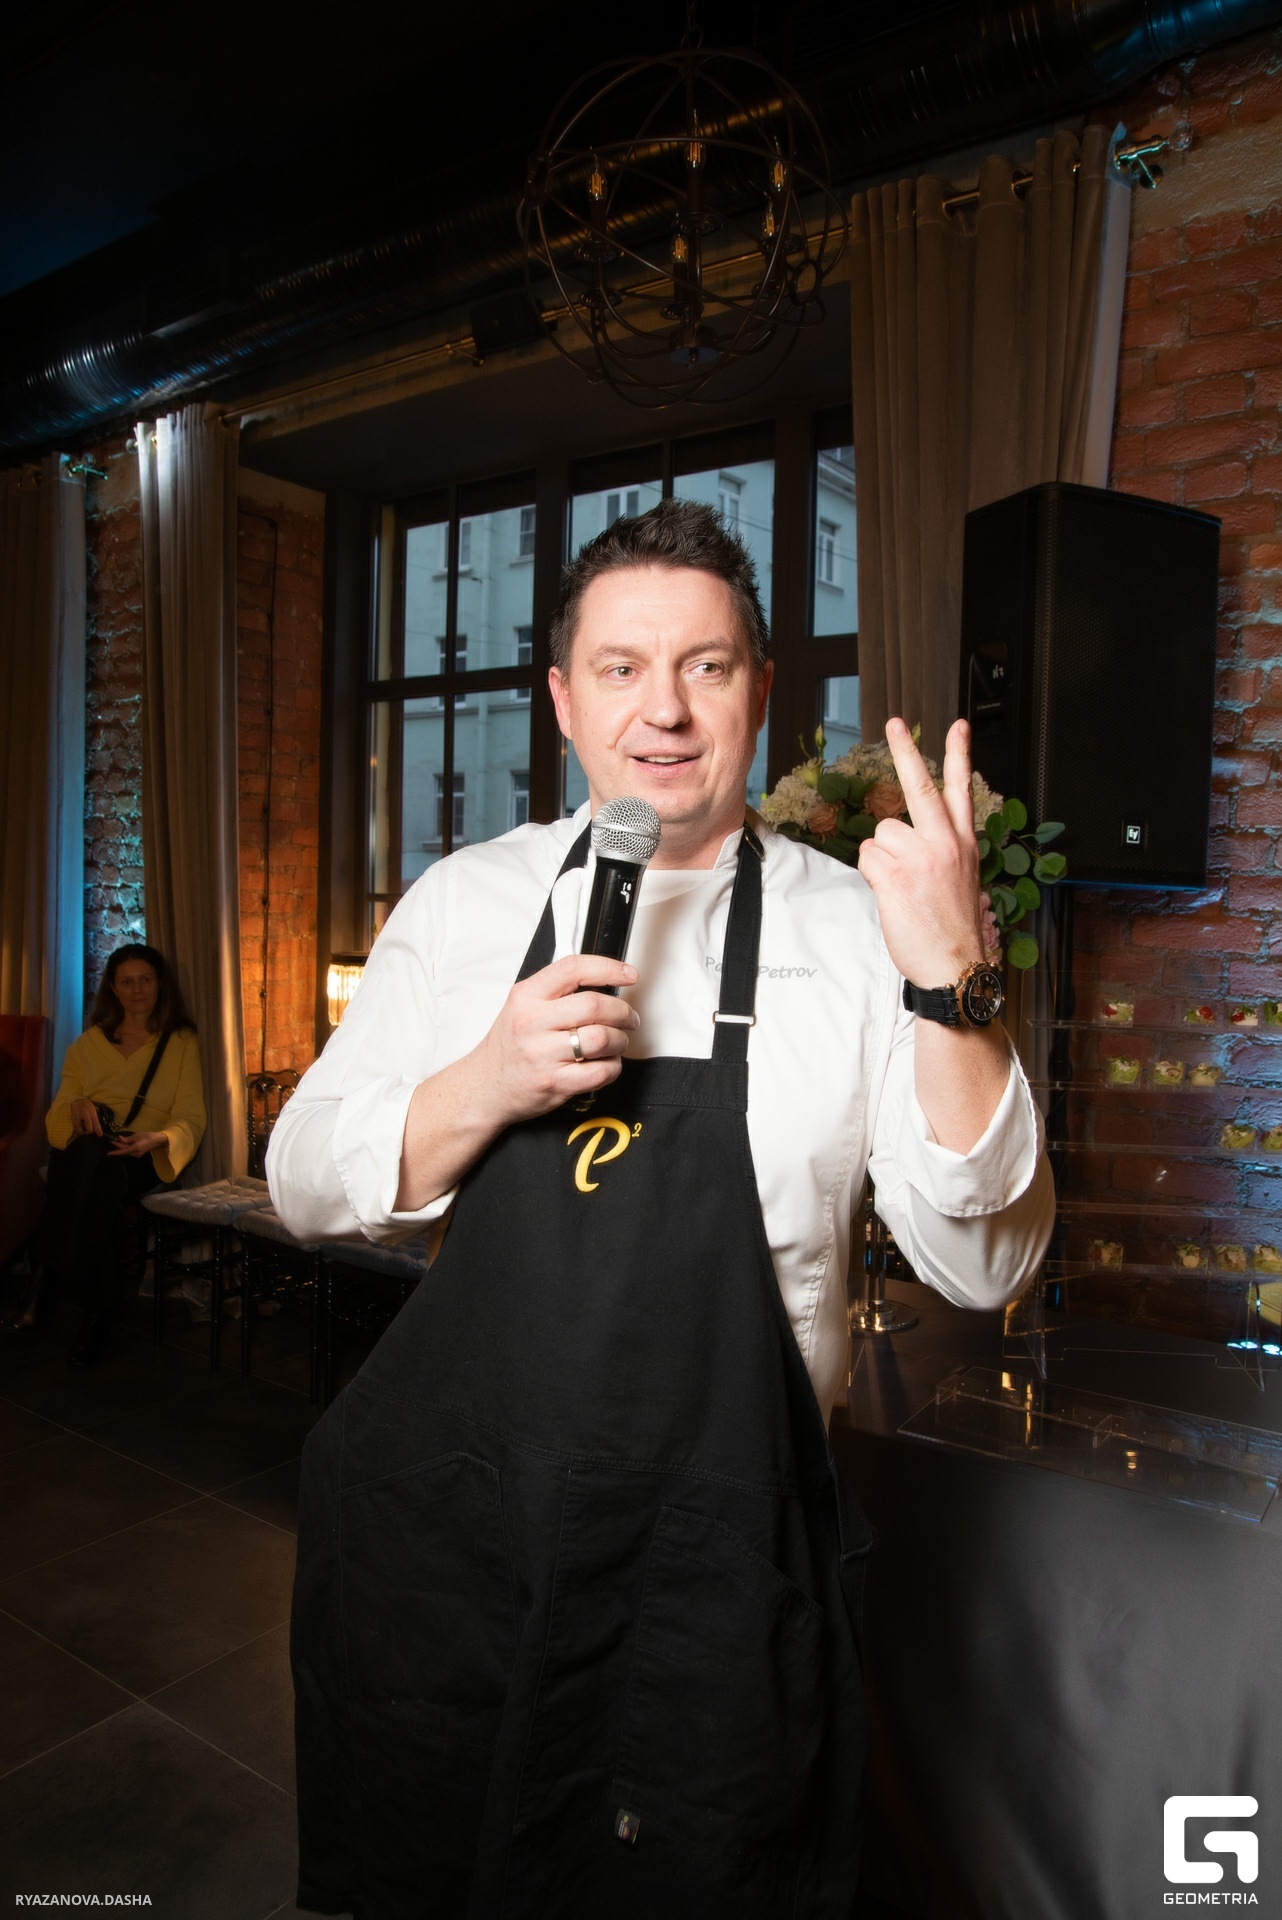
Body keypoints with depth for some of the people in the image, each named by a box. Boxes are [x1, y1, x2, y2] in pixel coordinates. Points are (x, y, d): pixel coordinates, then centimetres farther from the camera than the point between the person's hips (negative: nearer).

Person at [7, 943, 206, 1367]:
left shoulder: (182, 1043, 11)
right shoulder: (88, 1044, 21)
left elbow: (191, 1119, 1)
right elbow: (57, 1113, 14)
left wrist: (157, 1138, -22)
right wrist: (78, 1107, -12)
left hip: (145, 1158, -2)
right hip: (85, 1150, 2)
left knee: (96, 1167, -40)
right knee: (92, 1159, -39)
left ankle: (44, 1283, -34)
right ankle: (97, 1314, -39)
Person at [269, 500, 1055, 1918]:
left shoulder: (855, 930, -8)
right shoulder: (466, 899, -1)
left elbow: (983, 1265, -12)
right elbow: (306, 1184, 0)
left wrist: (952, 981, -26)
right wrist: (486, 1086, -19)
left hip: (713, 1579, -2)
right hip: (439, 1528, 3)